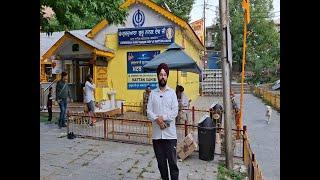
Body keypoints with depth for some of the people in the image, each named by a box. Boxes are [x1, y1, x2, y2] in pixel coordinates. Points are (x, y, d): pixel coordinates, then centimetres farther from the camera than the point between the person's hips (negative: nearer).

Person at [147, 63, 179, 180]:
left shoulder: (172, 92, 3)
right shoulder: (152, 93, 6)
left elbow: (175, 111, -5)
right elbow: (148, 112, -1)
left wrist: (163, 118, -16)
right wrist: (157, 119, -18)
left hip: (170, 133, -2)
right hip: (156, 133, 2)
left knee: (172, 161, 1)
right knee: (161, 161, 12)